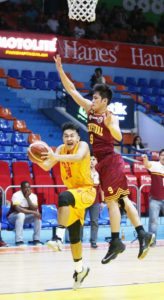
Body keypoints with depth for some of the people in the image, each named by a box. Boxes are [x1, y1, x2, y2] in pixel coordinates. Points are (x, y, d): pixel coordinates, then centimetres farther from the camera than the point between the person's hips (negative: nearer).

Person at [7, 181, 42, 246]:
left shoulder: (33, 196, -5)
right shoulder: (16, 195, -22)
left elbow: (35, 209, -18)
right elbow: (18, 209, -35)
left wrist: (27, 198, -24)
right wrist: (32, 212, -36)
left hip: (26, 217, 5)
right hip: (13, 217, -5)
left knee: (38, 215, -20)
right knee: (21, 215, -38)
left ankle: (36, 239, -11)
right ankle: (19, 241, -36)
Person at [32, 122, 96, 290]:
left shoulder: (83, 145, -13)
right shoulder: (61, 149, 5)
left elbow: (79, 157, -37)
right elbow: (46, 167, 0)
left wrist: (57, 157, -51)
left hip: (86, 191, -7)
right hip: (73, 192, 7)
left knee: (63, 197, -38)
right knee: (74, 234, 10)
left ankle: (58, 237, -44)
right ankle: (80, 269, 26)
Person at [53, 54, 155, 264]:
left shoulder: (111, 117, -11)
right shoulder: (90, 109, 7)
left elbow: (119, 137, -26)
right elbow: (71, 90, 8)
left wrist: (109, 125, -43)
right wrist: (59, 68, 2)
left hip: (111, 161, -8)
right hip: (102, 162, 8)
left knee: (111, 200, -9)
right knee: (121, 199, 7)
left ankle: (115, 242, -5)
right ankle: (142, 235, 9)